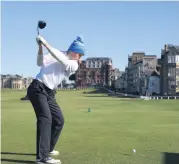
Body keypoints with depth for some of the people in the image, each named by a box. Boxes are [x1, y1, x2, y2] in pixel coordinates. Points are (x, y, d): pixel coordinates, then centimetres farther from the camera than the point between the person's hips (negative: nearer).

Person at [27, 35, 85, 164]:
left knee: (59, 120, 10)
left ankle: (48, 149, 27)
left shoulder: (74, 65, 5)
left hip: (49, 93, 6)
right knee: (45, 118, -20)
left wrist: (46, 44, -20)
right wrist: (40, 48, -19)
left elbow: (62, 60, -15)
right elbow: (40, 63, -6)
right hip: (37, 88, -6)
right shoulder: (56, 53, 1)